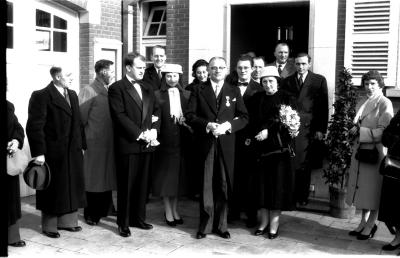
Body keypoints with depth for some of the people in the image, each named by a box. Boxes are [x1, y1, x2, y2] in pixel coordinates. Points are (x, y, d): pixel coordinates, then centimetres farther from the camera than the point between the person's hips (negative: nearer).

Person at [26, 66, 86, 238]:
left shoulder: (72, 95, 13)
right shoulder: (41, 96, -12)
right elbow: (35, 127, -16)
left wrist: (82, 145, 8)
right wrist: (39, 152, -19)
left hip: (73, 153, 7)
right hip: (53, 154, -7)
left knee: (72, 187, 13)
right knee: (53, 190, 5)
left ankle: (67, 221, 28)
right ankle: (49, 226, 20)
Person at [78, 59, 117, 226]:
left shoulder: (109, 91, 11)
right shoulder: (88, 92, -9)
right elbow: (80, 119, -11)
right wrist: (83, 142, -11)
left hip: (109, 142, 6)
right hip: (94, 143, -6)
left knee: (107, 177, 12)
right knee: (94, 179, 2)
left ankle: (104, 210, 24)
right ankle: (91, 214, 14)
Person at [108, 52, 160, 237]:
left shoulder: (147, 88, 17)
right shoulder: (116, 88, -4)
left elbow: (156, 111, 16)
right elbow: (120, 116, -13)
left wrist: (154, 130, -2)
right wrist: (140, 134, -16)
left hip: (147, 144, 6)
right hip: (128, 144, -6)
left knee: (142, 184, 11)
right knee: (126, 185, 2)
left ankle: (138, 218, 24)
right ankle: (123, 223, 12)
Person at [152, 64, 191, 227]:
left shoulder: (187, 95, 8)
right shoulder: (157, 95, -1)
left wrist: (188, 122, -12)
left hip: (181, 142, 3)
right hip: (165, 142, -3)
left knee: (178, 176, 10)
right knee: (165, 177, 5)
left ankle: (175, 209, 25)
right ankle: (168, 211, 17)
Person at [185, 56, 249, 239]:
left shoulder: (234, 92, 11)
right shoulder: (199, 90, 7)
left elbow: (244, 117, 5)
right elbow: (190, 115, 0)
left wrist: (228, 125, -11)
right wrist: (207, 125, -14)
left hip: (226, 144, 1)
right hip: (205, 143, -1)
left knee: (224, 186, 5)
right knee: (206, 186, 3)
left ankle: (221, 225, 18)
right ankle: (205, 225, 14)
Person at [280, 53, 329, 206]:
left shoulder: (319, 80, 6)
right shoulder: (286, 81, 14)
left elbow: (324, 107, 3)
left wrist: (321, 129, -4)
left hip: (307, 128, -1)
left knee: (304, 164, 2)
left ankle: (302, 197, 15)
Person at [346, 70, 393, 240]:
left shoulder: (385, 103, -8)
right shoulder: (362, 103, 13)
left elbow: (383, 131, -14)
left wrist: (361, 132, -16)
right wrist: (355, 128, -2)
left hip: (375, 150, -6)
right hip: (360, 149, 7)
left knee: (373, 189, 2)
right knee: (361, 186, 11)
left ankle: (371, 225, 12)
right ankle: (363, 222, 22)